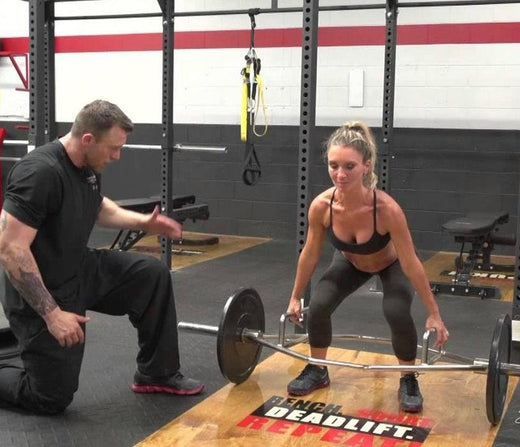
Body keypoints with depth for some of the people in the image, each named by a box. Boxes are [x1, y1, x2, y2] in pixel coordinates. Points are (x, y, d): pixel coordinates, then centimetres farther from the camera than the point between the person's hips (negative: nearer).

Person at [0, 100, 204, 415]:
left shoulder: (88, 167, -1)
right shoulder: (40, 173, -29)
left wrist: (144, 222, 7)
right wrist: (52, 313, -29)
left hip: (81, 270, 8)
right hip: (42, 293, -8)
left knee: (153, 275, 0)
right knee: (52, 398, -2)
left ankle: (157, 374, 12)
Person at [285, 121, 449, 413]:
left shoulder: (387, 209, -41)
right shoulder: (321, 206, -32)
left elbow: (411, 264, -30)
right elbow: (310, 254, -13)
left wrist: (434, 314, -22)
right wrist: (295, 297, -2)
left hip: (391, 265, -3)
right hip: (351, 262, 3)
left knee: (397, 313, -27)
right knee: (318, 306, -16)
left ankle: (409, 380, 0)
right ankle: (318, 371, 10)